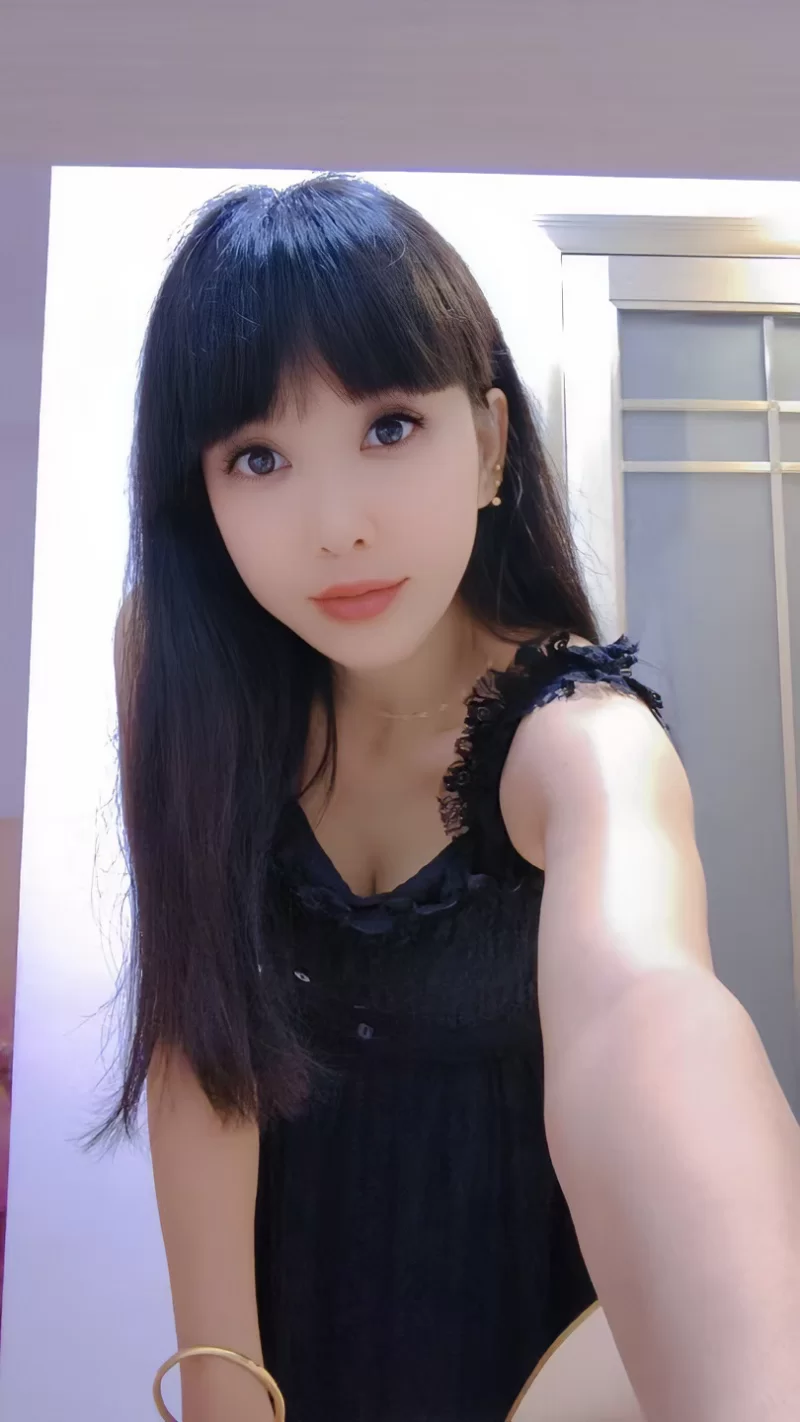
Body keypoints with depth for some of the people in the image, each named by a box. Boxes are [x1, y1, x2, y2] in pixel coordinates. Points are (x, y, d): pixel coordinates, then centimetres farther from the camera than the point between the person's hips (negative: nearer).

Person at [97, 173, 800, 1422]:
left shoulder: (577, 734, -30)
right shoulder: (187, 674, -20)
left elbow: (634, 1008, -50)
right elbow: (200, 1021, -17)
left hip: (518, 1252, -2)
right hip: (293, 1251, 2)